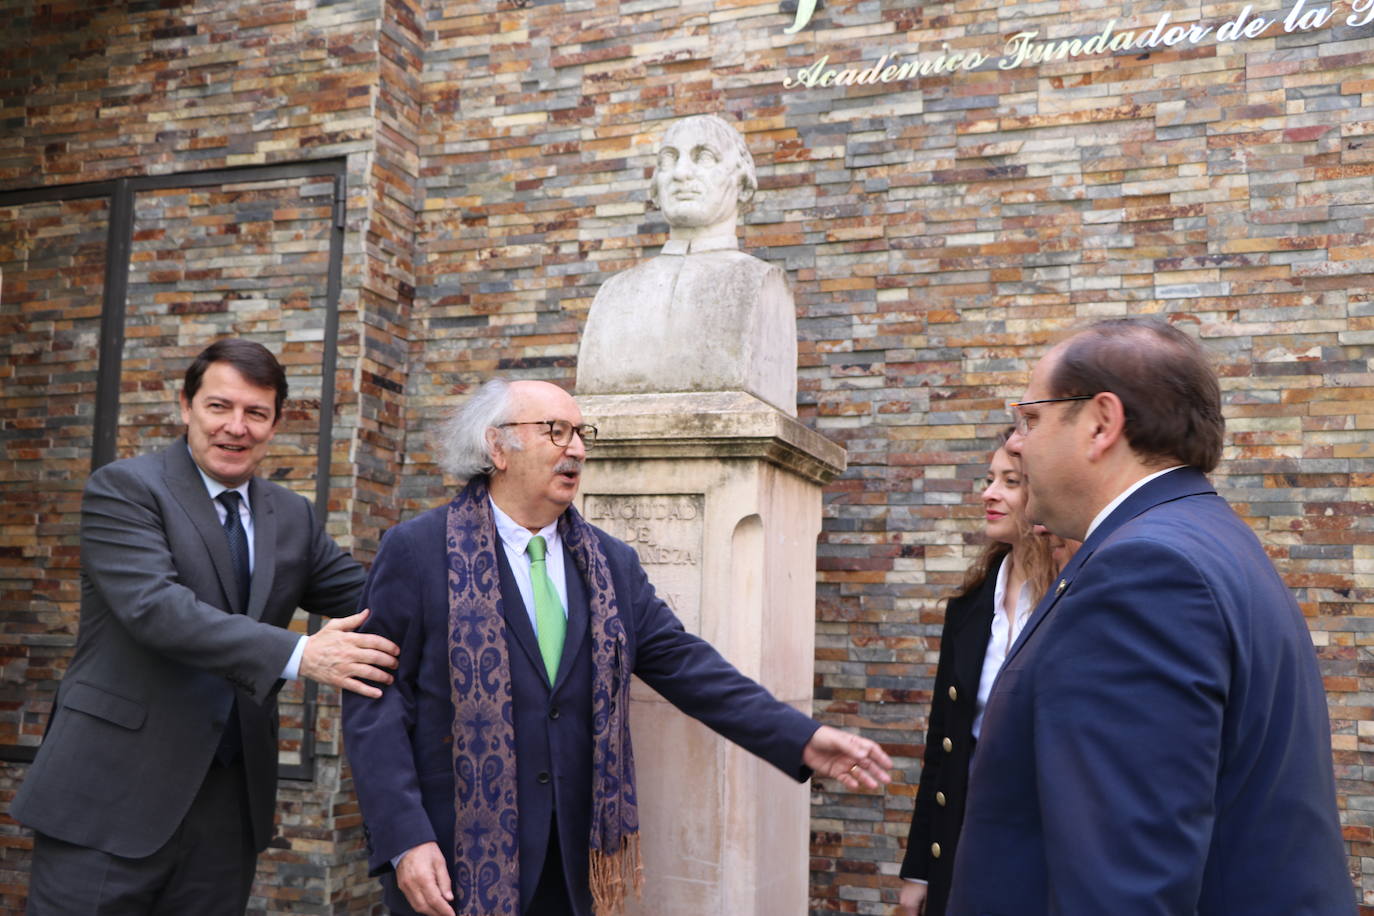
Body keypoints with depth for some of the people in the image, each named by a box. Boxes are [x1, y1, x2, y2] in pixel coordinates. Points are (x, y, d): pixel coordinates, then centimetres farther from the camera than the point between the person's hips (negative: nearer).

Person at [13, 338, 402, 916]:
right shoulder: (124, 489, -7)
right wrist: (299, 655, -28)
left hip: (231, 800, 5)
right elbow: (154, 606, -21)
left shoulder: (292, 517, 11)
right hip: (114, 793, -5)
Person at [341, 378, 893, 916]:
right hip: (452, 861, -4)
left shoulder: (613, 564, 8)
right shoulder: (417, 551, -6)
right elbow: (375, 705, -9)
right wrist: (404, 842, -17)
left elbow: (686, 666, 5)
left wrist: (802, 739, -4)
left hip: (571, 860, 5)